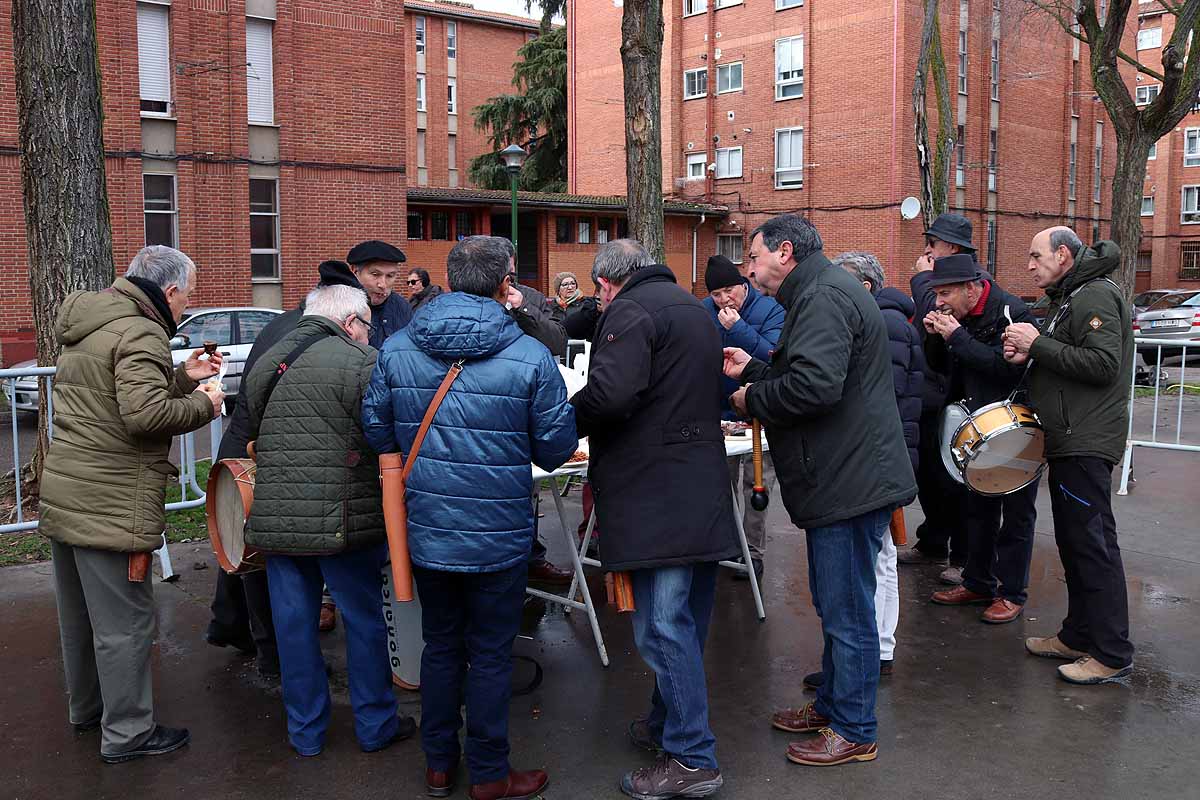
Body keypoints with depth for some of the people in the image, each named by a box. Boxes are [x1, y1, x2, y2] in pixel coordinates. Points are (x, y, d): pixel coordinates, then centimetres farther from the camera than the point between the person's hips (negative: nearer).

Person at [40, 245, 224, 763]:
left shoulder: (90, 327, 16)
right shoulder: (140, 333, -16)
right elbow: (146, 412, -28)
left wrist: (183, 377, 16)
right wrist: (202, 403, -13)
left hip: (63, 493, 10)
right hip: (111, 505, -10)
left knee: (79, 616, 22)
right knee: (124, 622, 1)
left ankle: (85, 707, 39)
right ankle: (127, 733, 12)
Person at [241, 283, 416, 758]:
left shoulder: (264, 365, 13)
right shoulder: (361, 361, -10)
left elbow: (250, 435, 20)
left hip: (272, 520, 6)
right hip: (340, 519, -6)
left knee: (294, 622, 13)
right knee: (365, 620, 9)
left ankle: (305, 731, 24)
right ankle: (375, 725, 21)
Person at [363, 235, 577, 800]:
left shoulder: (396, 349, -4)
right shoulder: (531, 357, -14)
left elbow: (377, 431, 4)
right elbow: (557, 447, -7)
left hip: (425, 532, 4)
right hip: (499, 536, -3)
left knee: (440, 645, 20)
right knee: (491, 654, 11)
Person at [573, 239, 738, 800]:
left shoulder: (630, 311, -9)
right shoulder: (693, 308, 20)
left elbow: (609, 392, -23)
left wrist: (569, 416, -6)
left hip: (657, 495, -10)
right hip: (704, 488, 10)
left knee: (662, 625, -5)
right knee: (686, 619, 16)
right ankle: (669, 723, 31)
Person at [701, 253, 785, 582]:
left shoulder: (769, 310, -11)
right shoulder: (704, 310, 0)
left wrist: (738, 329, -28)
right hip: (720, 413, 4)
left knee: (756, 484, 4)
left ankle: (753, 551, 13)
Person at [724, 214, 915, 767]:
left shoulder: (823, 297, -17)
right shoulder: (821, 293, 18)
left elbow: (815, 385, -29)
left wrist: (753, 399, -14)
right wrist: (752, 371, 16)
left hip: (851, 483, -11)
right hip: (843, 478, 11)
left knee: (846, 612, 1)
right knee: (836, 606, 20)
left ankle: (853, 732, 14)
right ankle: (831, 706, 34)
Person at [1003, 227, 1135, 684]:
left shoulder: (1096, 296, -12)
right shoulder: (1069, 299, 21)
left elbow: (1103, 364, -23)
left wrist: (1039, 345, -17)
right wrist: (1026, 355, 5)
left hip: (1086, 445, -11)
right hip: (1068, 442, 11)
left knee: (1094, 545, -7)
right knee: (1073, 544, 14)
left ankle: (1112, 655, -1)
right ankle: (1078, 637, 24)